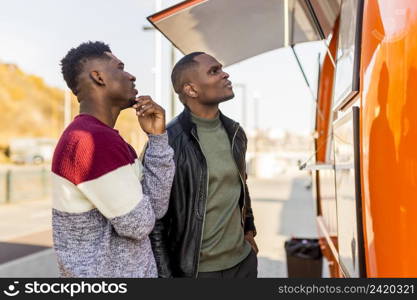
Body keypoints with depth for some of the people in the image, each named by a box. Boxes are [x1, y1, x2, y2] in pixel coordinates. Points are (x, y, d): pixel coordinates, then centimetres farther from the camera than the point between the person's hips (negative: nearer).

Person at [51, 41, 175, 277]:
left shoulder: (104, 136, 6)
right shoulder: (95, 140, -25)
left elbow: (156, 208, -1)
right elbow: (140, 224, -20)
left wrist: (157, 136, -8)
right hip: (109, 272, -9)